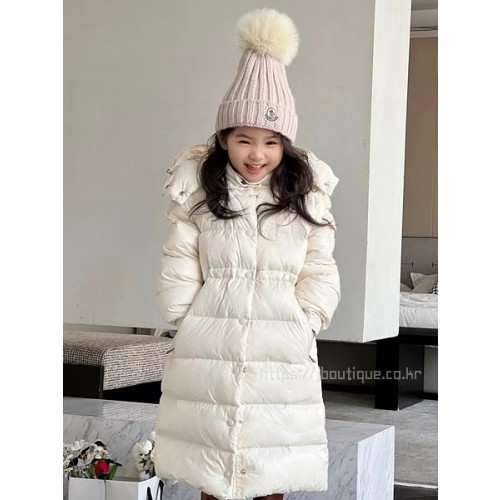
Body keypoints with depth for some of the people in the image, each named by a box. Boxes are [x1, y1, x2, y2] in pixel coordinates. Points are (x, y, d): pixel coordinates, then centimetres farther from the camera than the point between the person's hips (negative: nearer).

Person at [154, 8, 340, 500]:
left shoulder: (306, 195, 0)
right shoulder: (197, 190, -3)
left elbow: (320, 274, 2)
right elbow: (177, 275, -1)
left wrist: (298, 328, -4)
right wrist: (195, 331, -1)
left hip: (282, 352, 1)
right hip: (209, 349, 0)